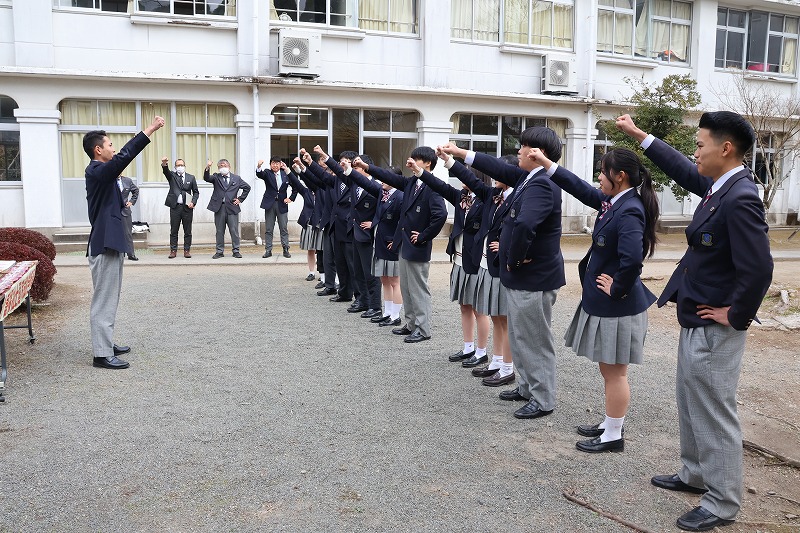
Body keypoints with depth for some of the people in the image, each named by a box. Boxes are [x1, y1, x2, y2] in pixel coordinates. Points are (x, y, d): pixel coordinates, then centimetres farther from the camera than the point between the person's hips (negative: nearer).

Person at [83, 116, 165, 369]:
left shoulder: (100, 172, 14)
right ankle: (102, 354, -2)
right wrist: (150, 129, -25)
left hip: (108, 243, 11)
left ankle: (106, 344, 26)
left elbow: (122, 159, 17)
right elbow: (123, 156, -28)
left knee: (109, 298, 17)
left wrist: (150, 131, 12)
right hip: (104, 244, -11)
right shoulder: (97, 172, -16)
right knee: (104, 300, -6)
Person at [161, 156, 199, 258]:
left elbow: (196, 192, 11)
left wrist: (193, 202, -6)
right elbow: (166, 171, -15)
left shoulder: (191, 178, 9)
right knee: (173, 231, 3)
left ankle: (187, 250, 11)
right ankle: (173, 251, 8)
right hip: (175, 207, 0)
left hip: (187, 207, 1)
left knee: (187, 231, 4)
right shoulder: (172, 176, 7)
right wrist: (164, 164, -38)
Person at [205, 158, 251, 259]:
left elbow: (247, 187, 17)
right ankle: (220, 251, 13)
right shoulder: (216, 177, 9)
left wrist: (240, 199, 8)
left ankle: (236, 251, 9)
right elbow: (206, 178, -9)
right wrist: (207, 168, -26)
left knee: (234, 231, 0)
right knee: (219, 231, 6)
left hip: (232, 207, 0)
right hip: (219, 208, 0)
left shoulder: (236, 178, 10)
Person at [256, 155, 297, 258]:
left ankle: (286, 249, 10)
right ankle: (268, 250, 9)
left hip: (282, 204, 1)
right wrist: (259, 167, -42)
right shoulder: (267, 173, 1)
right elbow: (259, 175, -21)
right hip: (270, 204, 0)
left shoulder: (286, 174, 4)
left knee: (284, 229, 3)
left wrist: (291, 198, 2)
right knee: (268, 229, 3)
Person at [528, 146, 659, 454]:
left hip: (617, 306, -10)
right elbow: (581, 189, 18)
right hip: (602, 303, 10)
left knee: (614, 372, 4)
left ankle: (613, 436, 18)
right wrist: (546, 164, 15)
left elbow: (632, 259, -36)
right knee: (609, 370, 20)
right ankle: (610, 424, 35)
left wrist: (618, 289, -20)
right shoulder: (613, 202, 6)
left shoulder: (629, 212, -23)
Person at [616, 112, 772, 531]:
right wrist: (638, 134, 26)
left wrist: (736, 316, -17)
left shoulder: (739, 199, -24)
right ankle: (695, 476, 40)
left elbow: (758, 269, -30)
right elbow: (682, 170, 22)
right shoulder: (719, 186, 4)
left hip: (714, 329, -10)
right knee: (690, 403, 22)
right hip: (694, 323, 10)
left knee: (714, 415, 3)